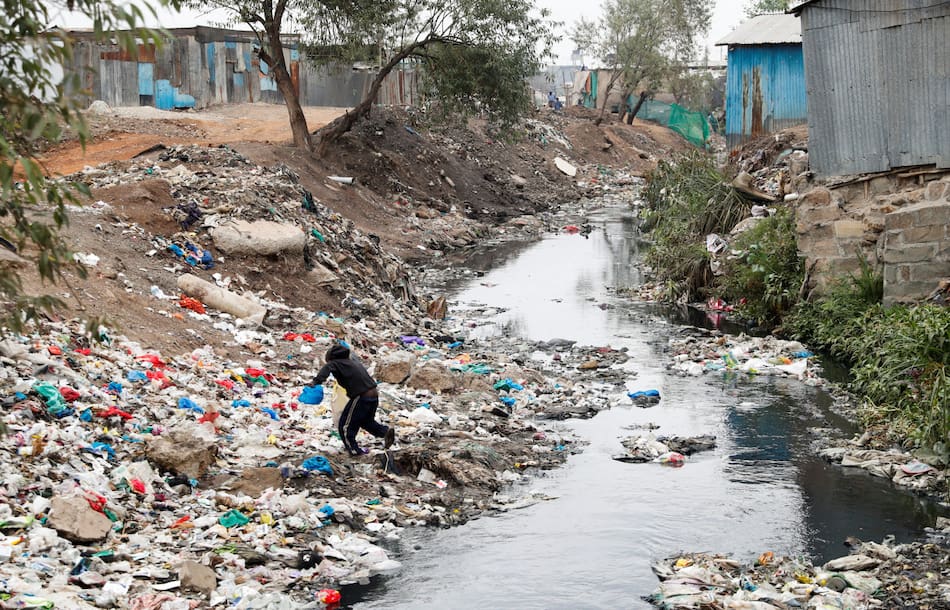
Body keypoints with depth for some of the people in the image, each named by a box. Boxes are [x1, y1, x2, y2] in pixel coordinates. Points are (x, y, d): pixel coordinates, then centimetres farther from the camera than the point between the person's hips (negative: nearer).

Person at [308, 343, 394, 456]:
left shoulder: (337, 363, -2)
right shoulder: (354, 361, 20)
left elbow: (327, 368, -22)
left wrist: (317, 381, -36)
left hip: (361, 398, -8)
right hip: (374, 394, 8)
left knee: (345, 425, 6)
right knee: (366, 421, 29)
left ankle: (353, 449, 6)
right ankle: (386, 431, 11)